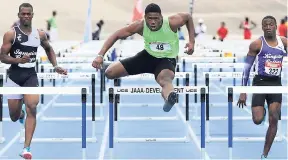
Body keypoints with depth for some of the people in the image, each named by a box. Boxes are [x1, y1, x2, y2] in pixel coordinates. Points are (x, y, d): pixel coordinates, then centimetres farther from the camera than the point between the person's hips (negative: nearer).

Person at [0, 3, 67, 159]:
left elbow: (49, 49, 24)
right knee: (14, 117, 5)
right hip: (14, 76, -1)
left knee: (32, 108, -20)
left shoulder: (40, 34, 4)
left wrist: (55, 66, 13)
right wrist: (18, 60, -26)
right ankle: (21, 114, 47)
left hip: (31, 75, 1)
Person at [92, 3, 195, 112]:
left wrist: (192, 41, -10)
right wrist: (100, 55, -23)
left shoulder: (171, 23, -25)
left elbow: (188, 17, -3)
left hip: (167, 60, -4)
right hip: (148, 56, 4)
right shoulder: (140, 26, -21)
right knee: (110, 73, -2)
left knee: (165, 79, -44)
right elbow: (116, 35, -15)